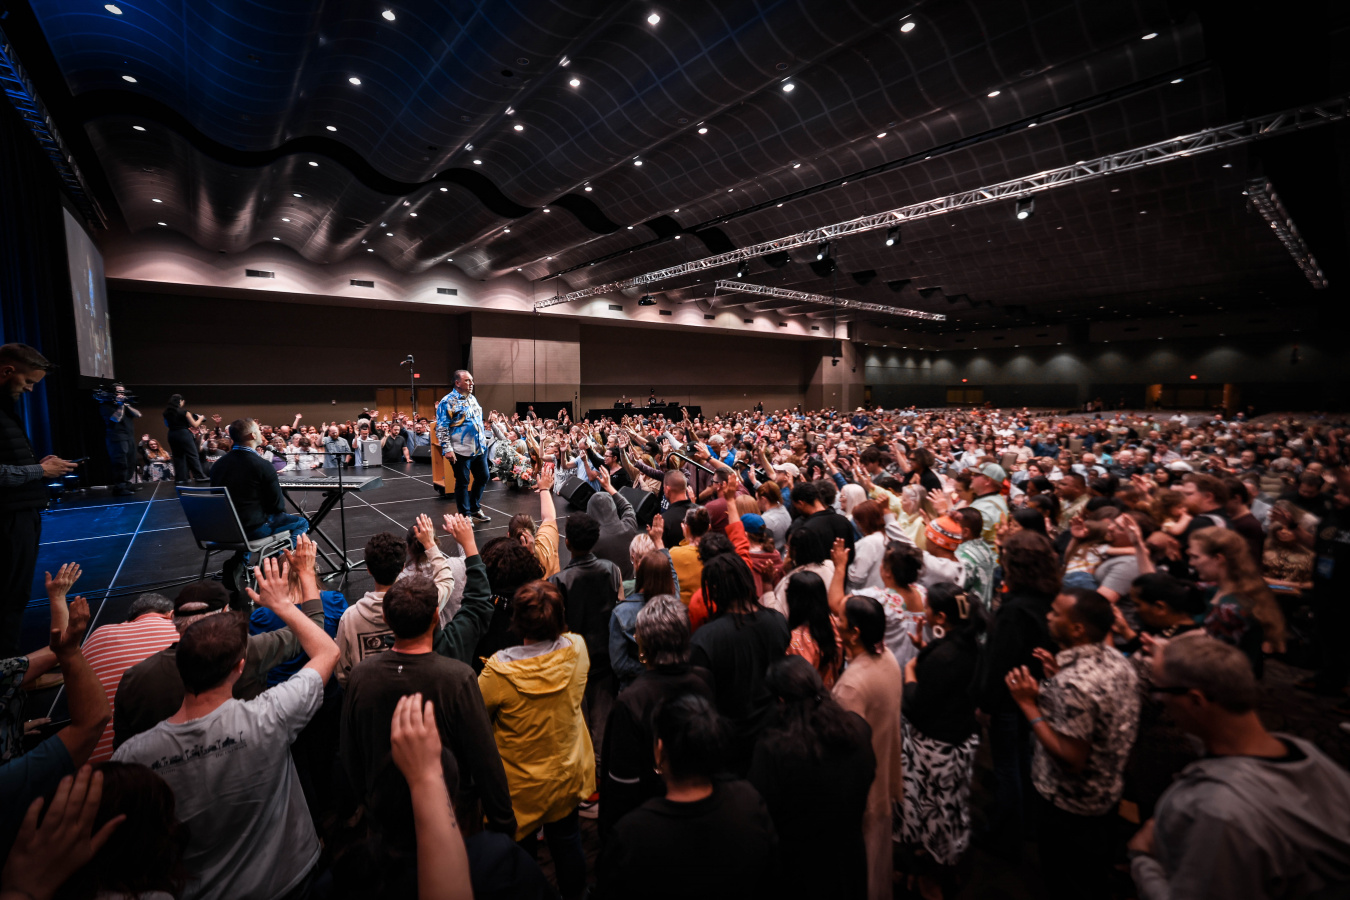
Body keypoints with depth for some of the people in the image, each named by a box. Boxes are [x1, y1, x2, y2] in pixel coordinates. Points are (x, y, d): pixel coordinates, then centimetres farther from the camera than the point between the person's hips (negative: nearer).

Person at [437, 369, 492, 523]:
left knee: (483, 478, 14)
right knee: (462, 483, 3)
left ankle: (475, 509, 31)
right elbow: (442, 428, -14)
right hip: (461, 451, -7)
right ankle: (465, 515, 16)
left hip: (479, 448, 8)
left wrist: (484, 440, 20)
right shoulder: (448, 402, -10)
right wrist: (447, 450, -19)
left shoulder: (473, 399, 14)